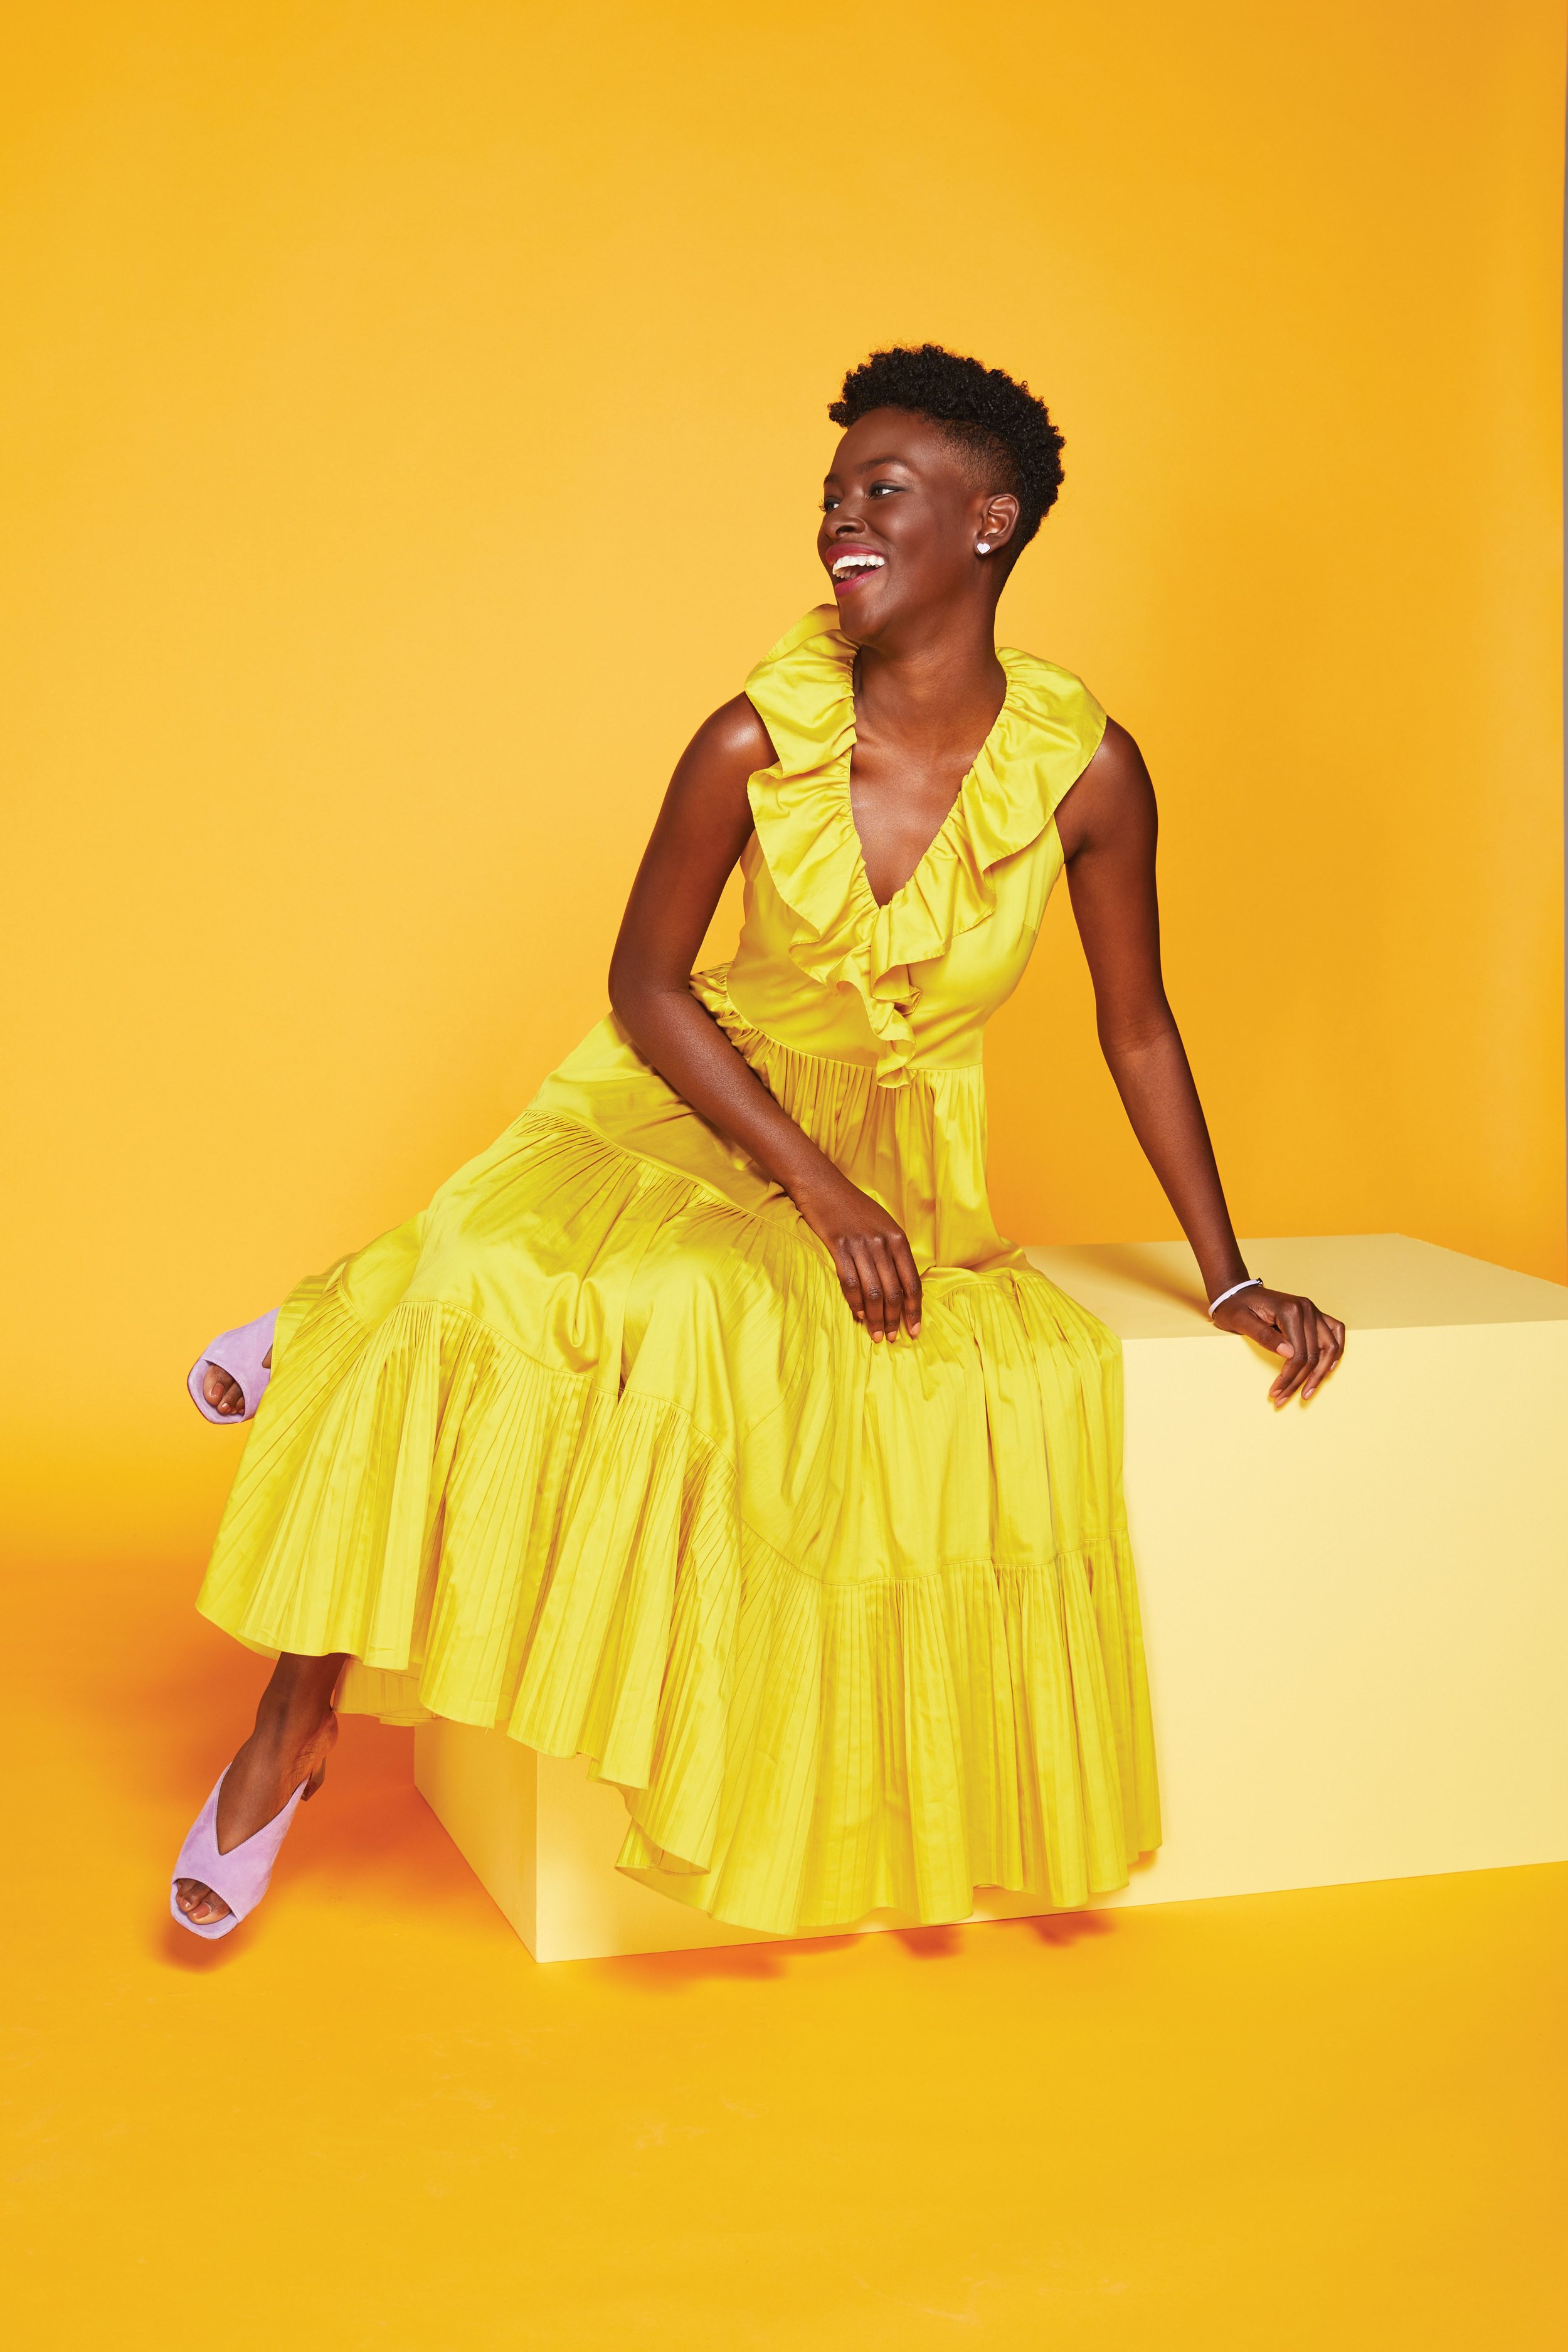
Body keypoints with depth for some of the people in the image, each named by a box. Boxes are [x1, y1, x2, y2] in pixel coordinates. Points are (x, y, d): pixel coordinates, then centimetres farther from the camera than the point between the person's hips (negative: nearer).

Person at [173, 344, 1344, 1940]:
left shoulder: (1086, 770, -14)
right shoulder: (756, 743, -16)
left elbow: (1137, 1028, -1)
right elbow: (646, 984, -9)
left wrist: (1229, 1283, 1)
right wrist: (821, 1194, -19)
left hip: (897, 1154, 2)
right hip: (691, 1110, -2)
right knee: (478, 1289, -27)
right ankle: (299, 1714, -7)